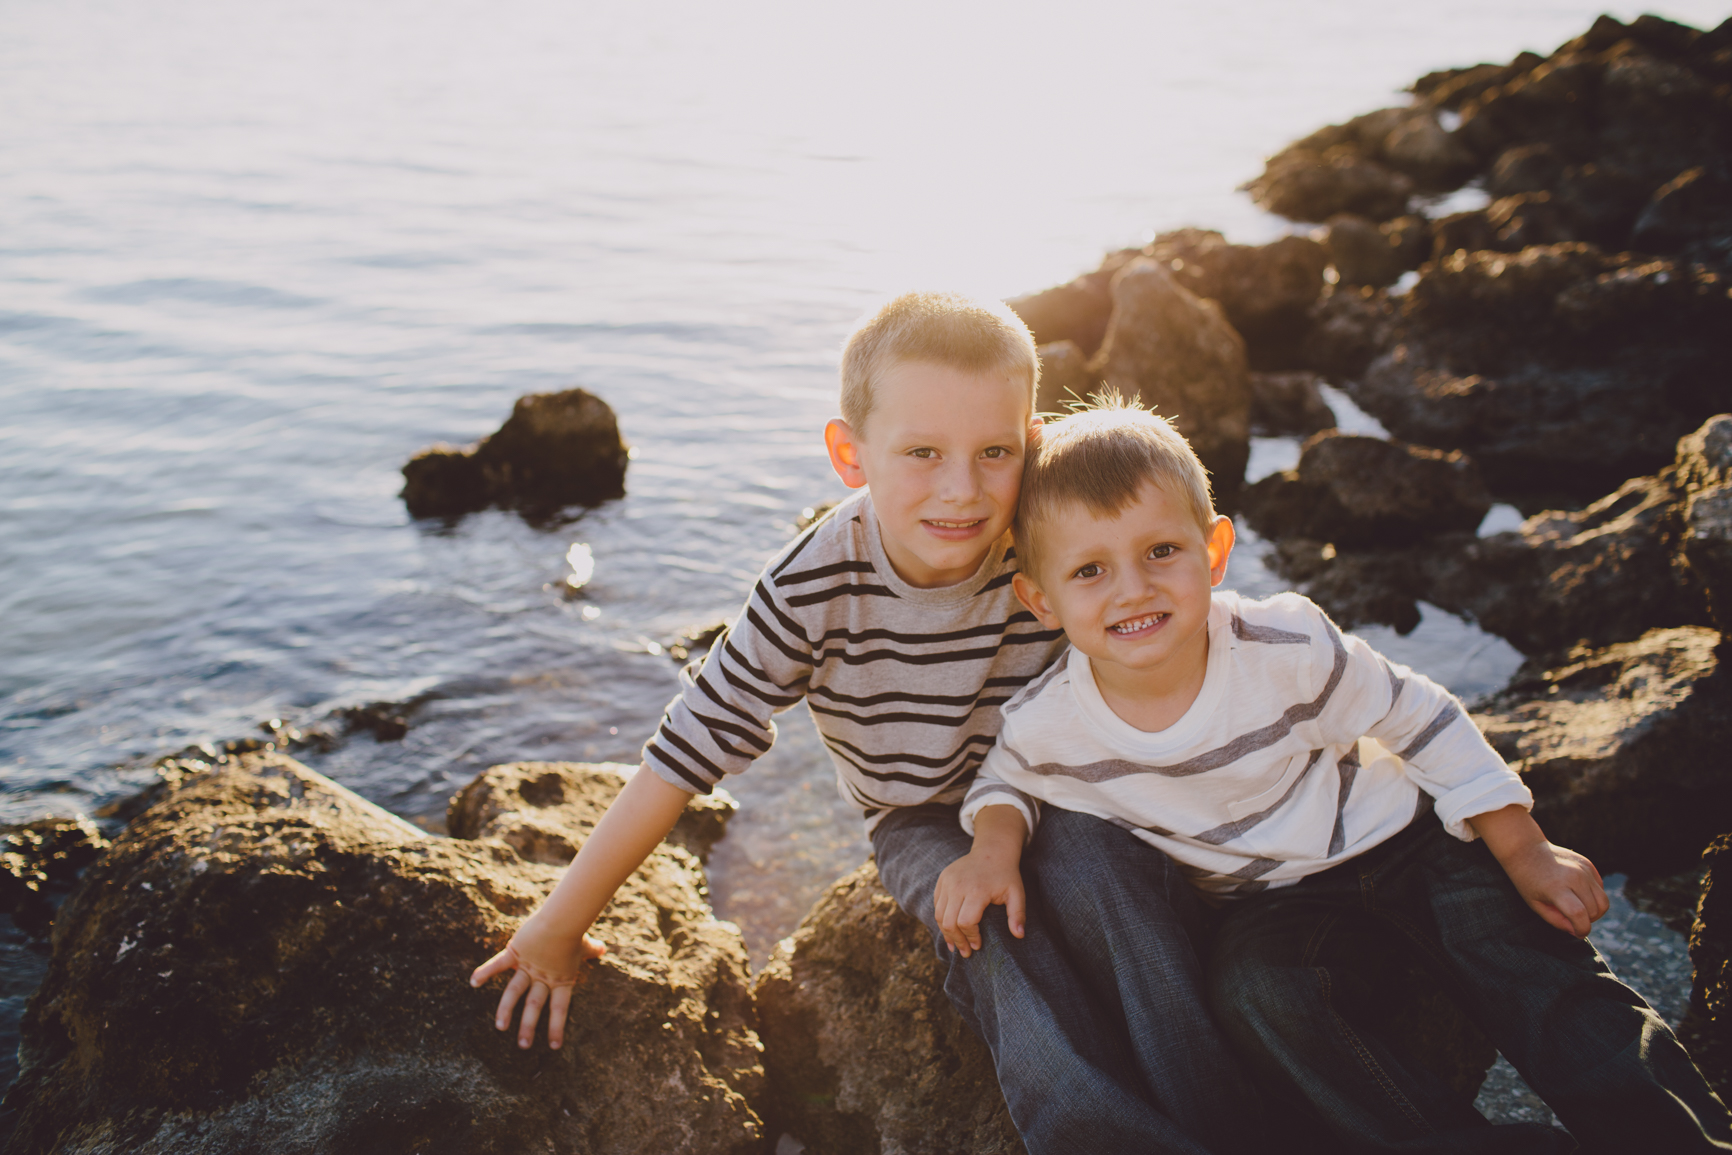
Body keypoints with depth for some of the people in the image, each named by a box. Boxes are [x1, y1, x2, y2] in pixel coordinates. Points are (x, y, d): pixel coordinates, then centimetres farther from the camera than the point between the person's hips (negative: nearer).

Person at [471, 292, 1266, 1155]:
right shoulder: (815, 590, -22)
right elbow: (692, 744, -16)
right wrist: (561, 923, -10)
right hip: (921, 825, 0)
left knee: (1092, 860, -31)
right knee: (990, 924, -30)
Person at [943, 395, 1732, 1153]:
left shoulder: (1286, 645, -24)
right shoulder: (1045, 726, -20)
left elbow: (1420, 720, -8)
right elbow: (1009, 782, 5)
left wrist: (1524, 852, -3)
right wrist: (995, 843, -19)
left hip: (1396, 837, 0)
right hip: (1271, 901, 1)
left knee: (1528, 964, -21)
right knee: (1256, 992, -29)